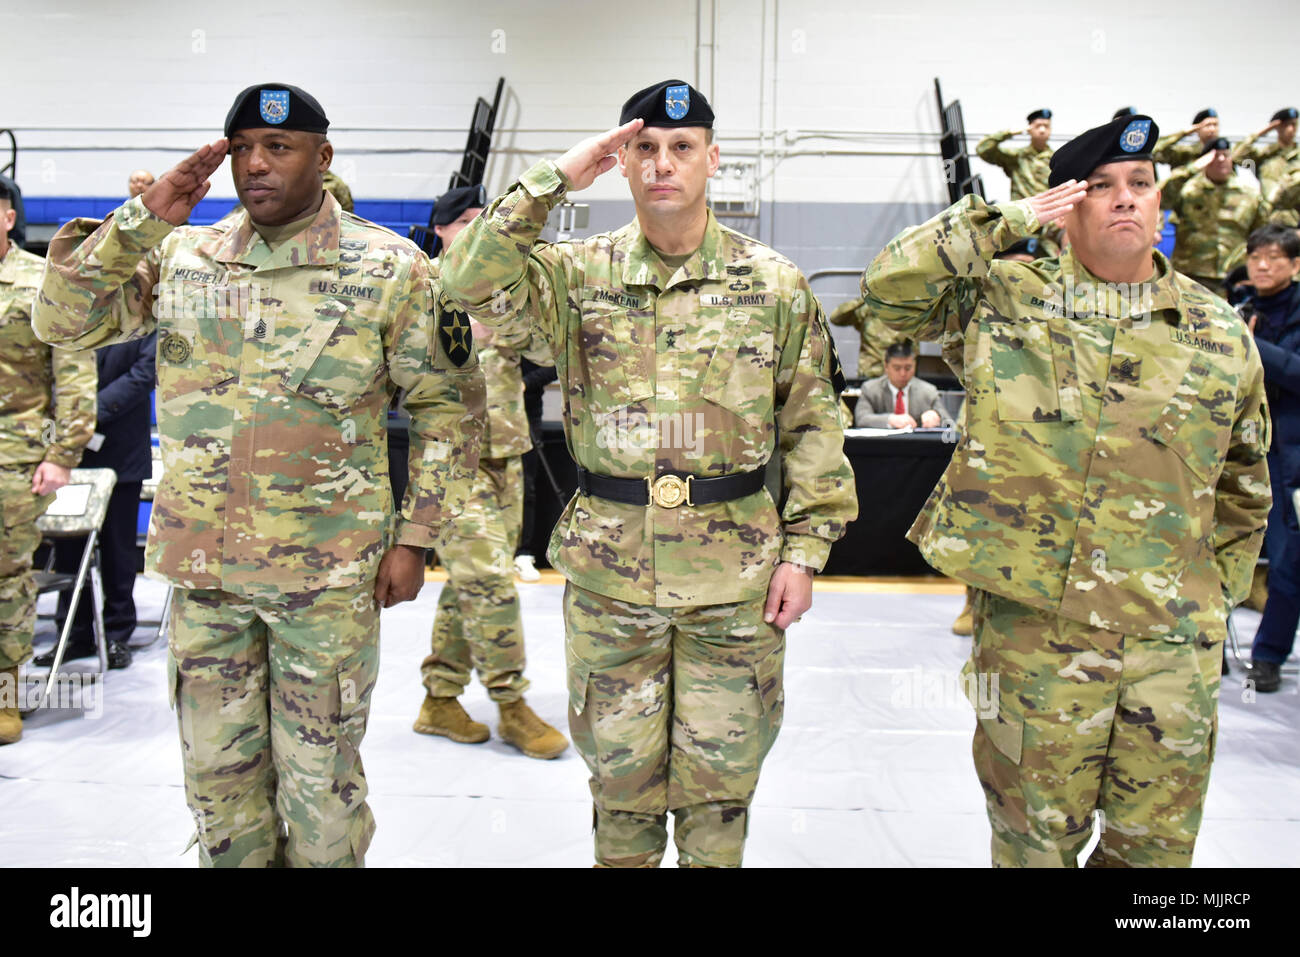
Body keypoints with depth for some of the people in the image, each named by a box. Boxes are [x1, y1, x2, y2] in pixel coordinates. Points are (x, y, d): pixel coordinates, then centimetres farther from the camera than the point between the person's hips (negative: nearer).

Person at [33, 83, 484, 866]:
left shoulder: (389, 269, -5)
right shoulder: (182, 256, 6)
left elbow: (449, 406, -2)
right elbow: (63, 321, 3)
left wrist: (414, 537, -7)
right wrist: (142, 220, -7)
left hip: (328, 572, -3)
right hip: (201, 565, 4)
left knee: (318, 774, 9)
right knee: (217, 770, 16)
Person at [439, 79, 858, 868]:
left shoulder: (775, 284, 1)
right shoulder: (580, 274, 1)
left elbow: (814, 425, 3)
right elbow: (473, 284, -16)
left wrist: (805, 549, -2)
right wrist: (553, 180, -16)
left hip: (735, 569, 0)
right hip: (609, 568, 1)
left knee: (720, 771, 13)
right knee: (620, 763, 15)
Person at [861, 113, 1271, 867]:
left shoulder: (1222, 333, 8)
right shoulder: (1004, 301, 1)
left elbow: (1243, 491, 15)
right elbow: (890, 285, -11)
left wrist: (1217, 601, 13)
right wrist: (1008, 220, -9)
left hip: (1173, 643, 3)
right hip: (1032, 630, -2)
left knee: (1157, 840, 15)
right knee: (1034, 836, 12)